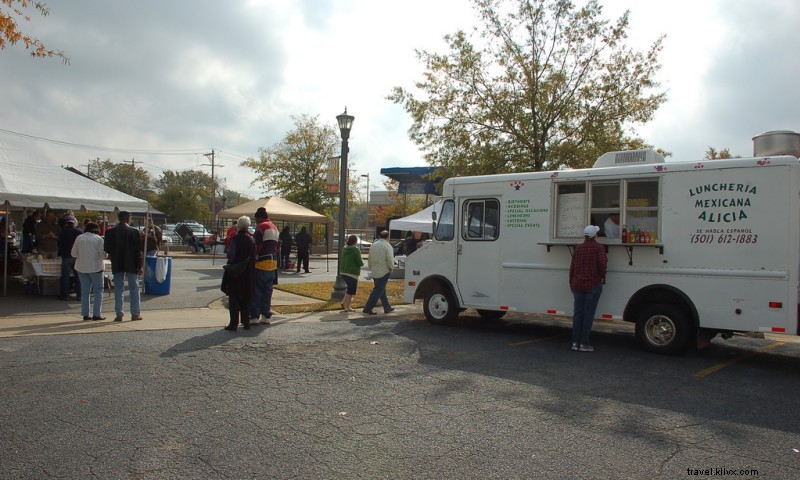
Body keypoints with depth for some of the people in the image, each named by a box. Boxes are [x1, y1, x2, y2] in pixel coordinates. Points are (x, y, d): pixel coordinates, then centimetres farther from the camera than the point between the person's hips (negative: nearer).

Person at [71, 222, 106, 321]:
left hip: (81, 268, 4)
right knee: (98, 291, 5)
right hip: (95, 267, -4)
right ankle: (97, 314, 1)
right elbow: (103, 255, -10)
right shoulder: (98, 239, -9)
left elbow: (73, 253, 5)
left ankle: (85, 314, 10)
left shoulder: (79, 238, 1)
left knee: (85, 291, 10)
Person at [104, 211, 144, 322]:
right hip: (131, 264, -2)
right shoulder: (134, 231, -8)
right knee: (134, 288, 7)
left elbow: (106, 248, -1)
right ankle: (135, 313, 9)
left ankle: (119, 314, 7)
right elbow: (138, 250, -9)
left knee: (118, 289, 8)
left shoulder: (110, 232, -3)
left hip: (117, 265, 2)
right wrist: (140, 266, -4)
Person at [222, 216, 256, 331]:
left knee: (234, 298, 2)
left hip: (235, 273, -5)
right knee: (246, 299, 13)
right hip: (248, 273, 5)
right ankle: (246, 322, 16)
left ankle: (234, 323, 1)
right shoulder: (252, 240, 2)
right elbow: (254, 256, 4)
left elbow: (230, 255, -13)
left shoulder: (235, 239, -14)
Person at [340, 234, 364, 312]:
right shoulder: (356, 249, -14)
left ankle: (344, 303, 16)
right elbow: (360, 262, -16)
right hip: (352, 273, -8)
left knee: (350, 288, 23)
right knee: (351, 290, 3)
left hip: (344, 272, 8)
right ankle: (347, 307, 7)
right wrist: (362, 263, 8)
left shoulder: (344, 249, 8)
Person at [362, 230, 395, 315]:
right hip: (384, 272, -7)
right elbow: (390, 260, -17)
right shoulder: (387, 246, -11)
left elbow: (370, 259, 13)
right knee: (378, 291, -2)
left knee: (382, 290, 18)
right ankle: (367, 308, -5)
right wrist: (391, 268, 0)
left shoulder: (373, 245, 9)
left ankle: (387, 307, 26)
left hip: (374, 272, 7)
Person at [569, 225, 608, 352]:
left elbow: (572, 267, 11)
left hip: (578, 285, 5)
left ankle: (575, 342, 10)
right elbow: (602, 263, -18)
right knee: (588, 314, -1)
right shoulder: (598, 248, -5)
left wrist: (571, 284, 18)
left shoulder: (578, 248, 9)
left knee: (577, 313, 8)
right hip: (593, 285, -4)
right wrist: (602, 277, -2)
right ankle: (584, 343, 0)